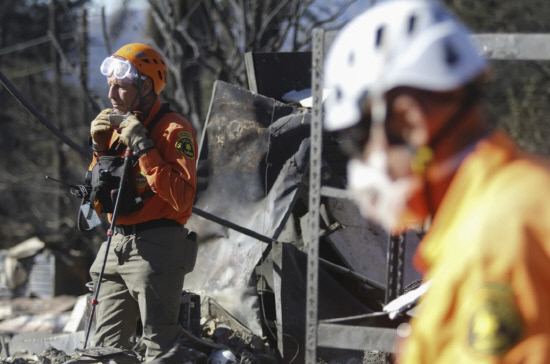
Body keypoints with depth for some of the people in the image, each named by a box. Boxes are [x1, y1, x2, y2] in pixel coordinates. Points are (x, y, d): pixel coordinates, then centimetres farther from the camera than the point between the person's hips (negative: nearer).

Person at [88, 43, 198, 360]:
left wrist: (143, 147, -20)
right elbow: (99, 202, 17)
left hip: (156, 250, -8)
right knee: (107, 346, 9)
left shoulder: (174, 130, -8)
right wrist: (101, 149, 4)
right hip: (117, 247, 8)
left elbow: (181, 199, -21)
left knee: (160, 346, -7)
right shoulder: (115, 126, 16)